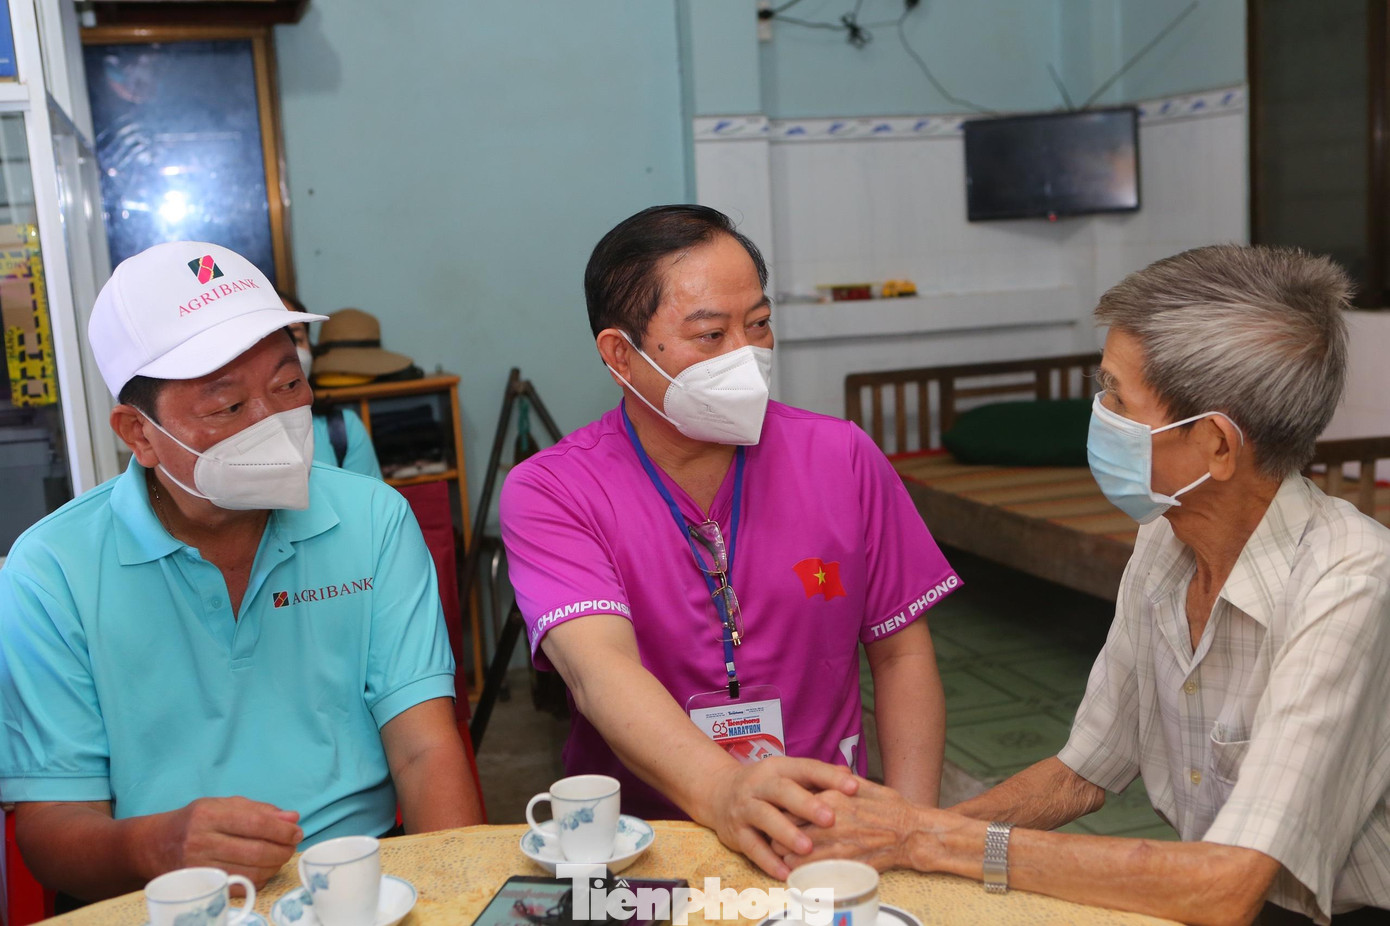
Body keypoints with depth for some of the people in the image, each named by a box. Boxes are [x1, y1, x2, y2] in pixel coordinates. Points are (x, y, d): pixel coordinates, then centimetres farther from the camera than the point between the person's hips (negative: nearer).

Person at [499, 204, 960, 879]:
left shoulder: (842, 458, 4)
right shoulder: (549, 492, -5)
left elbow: (902, 653, 8)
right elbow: (601, 670, -21)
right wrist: (723, 792, -40)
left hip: (826, 830, 1)